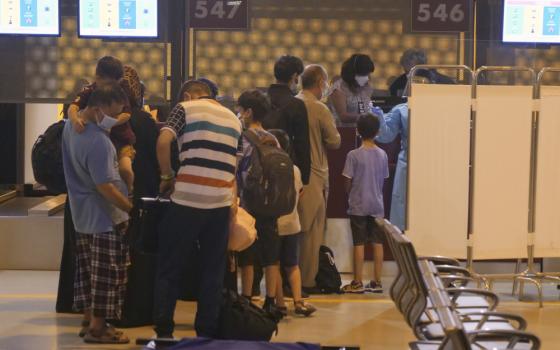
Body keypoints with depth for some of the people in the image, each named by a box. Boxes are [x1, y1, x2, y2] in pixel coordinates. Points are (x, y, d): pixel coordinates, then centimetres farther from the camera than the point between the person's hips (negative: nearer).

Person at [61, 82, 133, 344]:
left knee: (88, 271, 17)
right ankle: (97, 328, 8)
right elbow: (105, 187, -26)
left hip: (83, 214, 10)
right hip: (104, 216, -10)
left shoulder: (71, 126, 0)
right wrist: (133, 209, -19)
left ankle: (89, 320, 27)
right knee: (106, 274, 1)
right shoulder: (98, 141, -28)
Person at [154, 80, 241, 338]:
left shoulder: (185, 108, 5)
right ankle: (207, 333, 10)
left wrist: (167, 176, 1)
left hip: (187, 198, -4)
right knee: (213, 271, 10)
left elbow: (163, 141, -11)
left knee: (170, 268, 6)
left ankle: (163, 331, 6)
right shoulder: (233, 119, 20)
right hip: (221, 203, 4)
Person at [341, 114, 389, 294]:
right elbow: (383, 180, 7)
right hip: (377, 205, 4)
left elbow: (347, 182, -8)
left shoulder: (354, 155, -12)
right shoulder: (382, 155, 1)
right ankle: (377, 282, 10)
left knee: (359, 244, 0)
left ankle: (357, 283, 4)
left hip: (358, 206, -4)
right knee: (377, 243, 7)